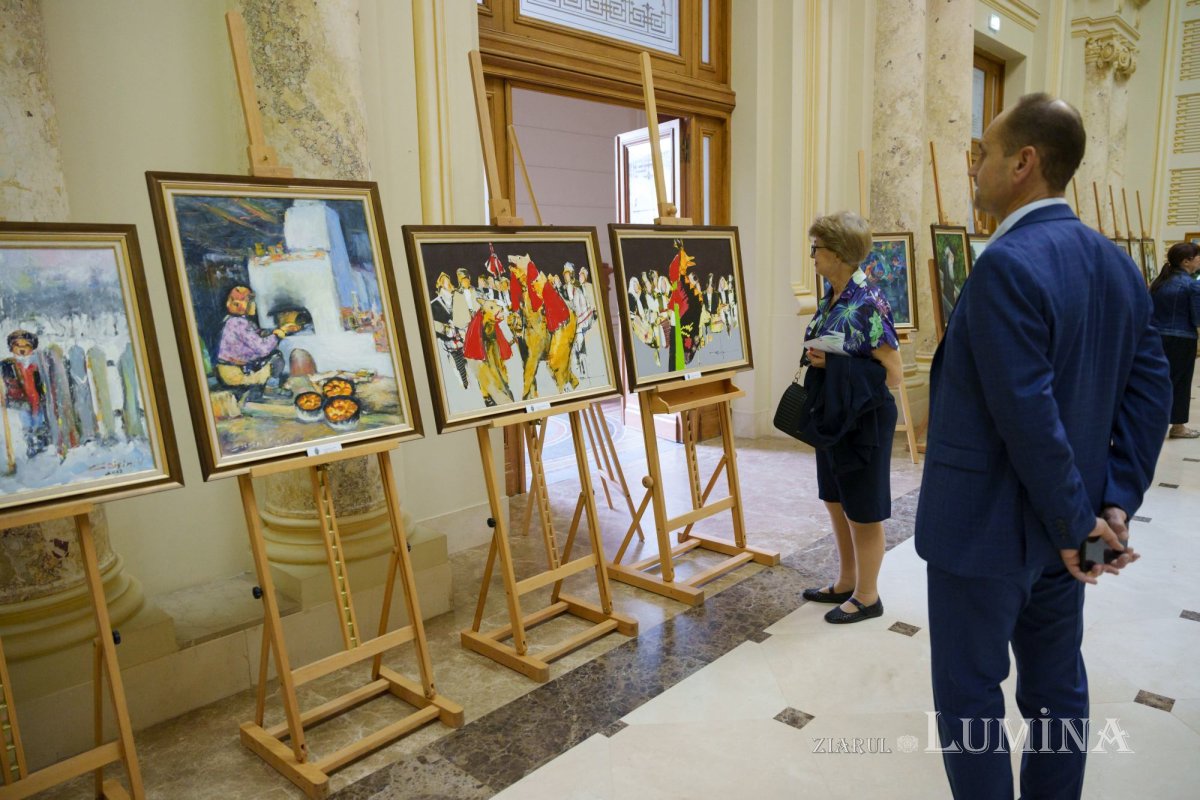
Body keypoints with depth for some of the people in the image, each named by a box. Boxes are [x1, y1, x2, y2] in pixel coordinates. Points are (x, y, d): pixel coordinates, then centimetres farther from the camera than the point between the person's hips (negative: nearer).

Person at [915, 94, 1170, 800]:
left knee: (969, 693, 8)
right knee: (1056, 683, 21)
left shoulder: (1007, 265, -22)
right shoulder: (1116, 264, 6)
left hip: (987, 528, -8)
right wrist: (1115, 505, 0)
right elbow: (1150, 391, 4)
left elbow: (1029, 416, -24)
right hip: (1058, 529, 9)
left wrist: (1075, 524, -13)